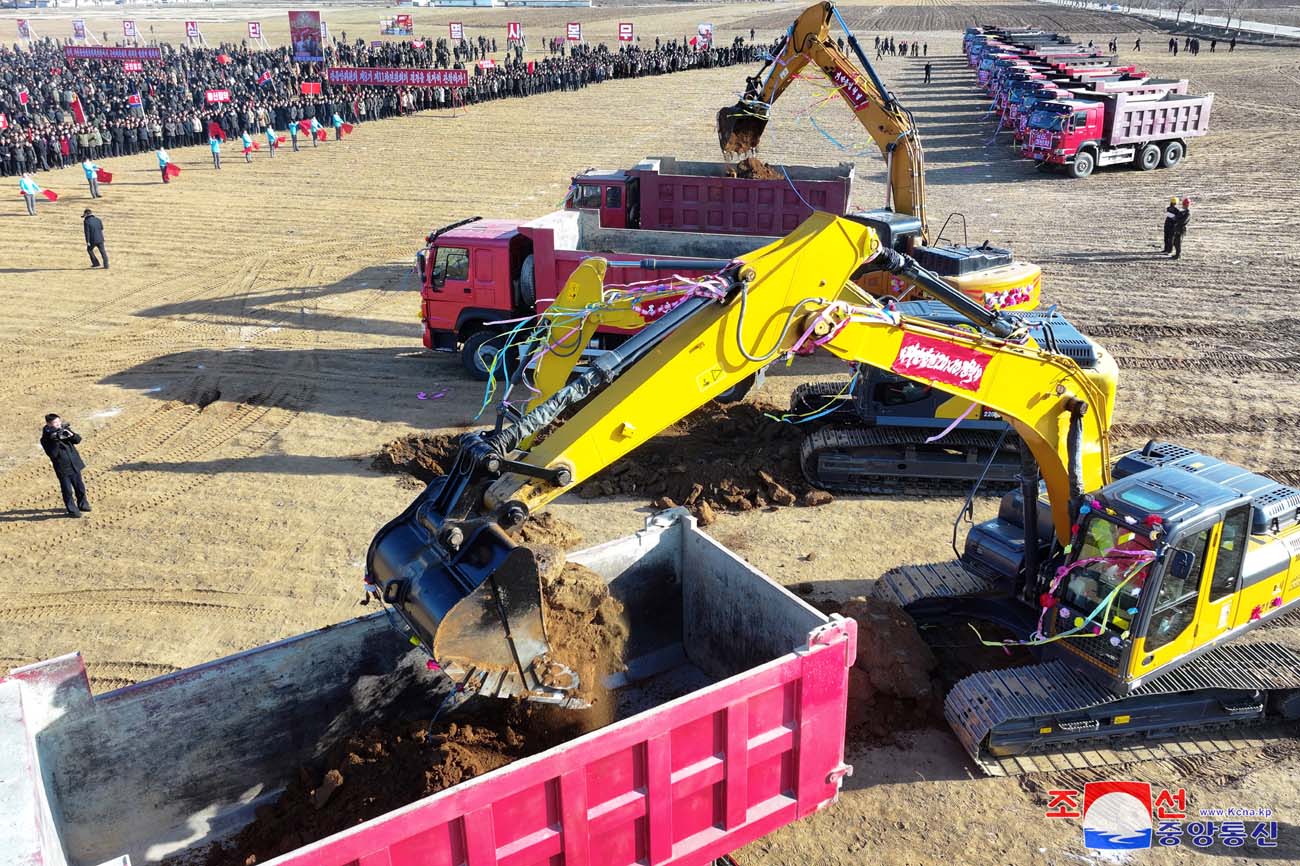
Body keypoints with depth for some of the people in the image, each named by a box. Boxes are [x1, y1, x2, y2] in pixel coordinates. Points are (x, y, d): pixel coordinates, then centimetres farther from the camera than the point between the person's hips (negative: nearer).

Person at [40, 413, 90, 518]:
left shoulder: (65, 429, 1)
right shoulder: (46, 439, -14)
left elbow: (78, 440, 0)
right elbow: (52, 454, -22)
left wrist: (72, 435, -21)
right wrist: (56, 441, -29)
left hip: (75, 465, 5)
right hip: (62, 469, -5)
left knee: (80, 487, 17)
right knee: (68, 491, 2)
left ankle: (82, 504, 36)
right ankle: (72, 510, 15)